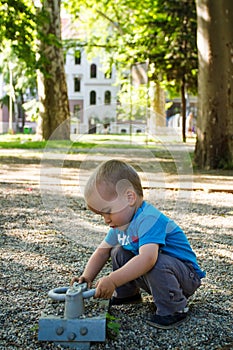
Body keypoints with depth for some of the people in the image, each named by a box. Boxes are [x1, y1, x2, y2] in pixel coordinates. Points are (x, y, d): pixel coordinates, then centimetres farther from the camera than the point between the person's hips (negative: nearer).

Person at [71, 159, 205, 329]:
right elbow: (102, 251, 9)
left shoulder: (148, 219, -31)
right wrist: (87, 277, -7)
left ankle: (174, 310, -18)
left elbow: (147, 258, -45)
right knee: (119, 253, 5)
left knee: (157, 263, -37)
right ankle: (126, 294, 17)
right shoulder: (120, 223, 0)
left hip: (187, 276, -8)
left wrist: (112, 280, -45)